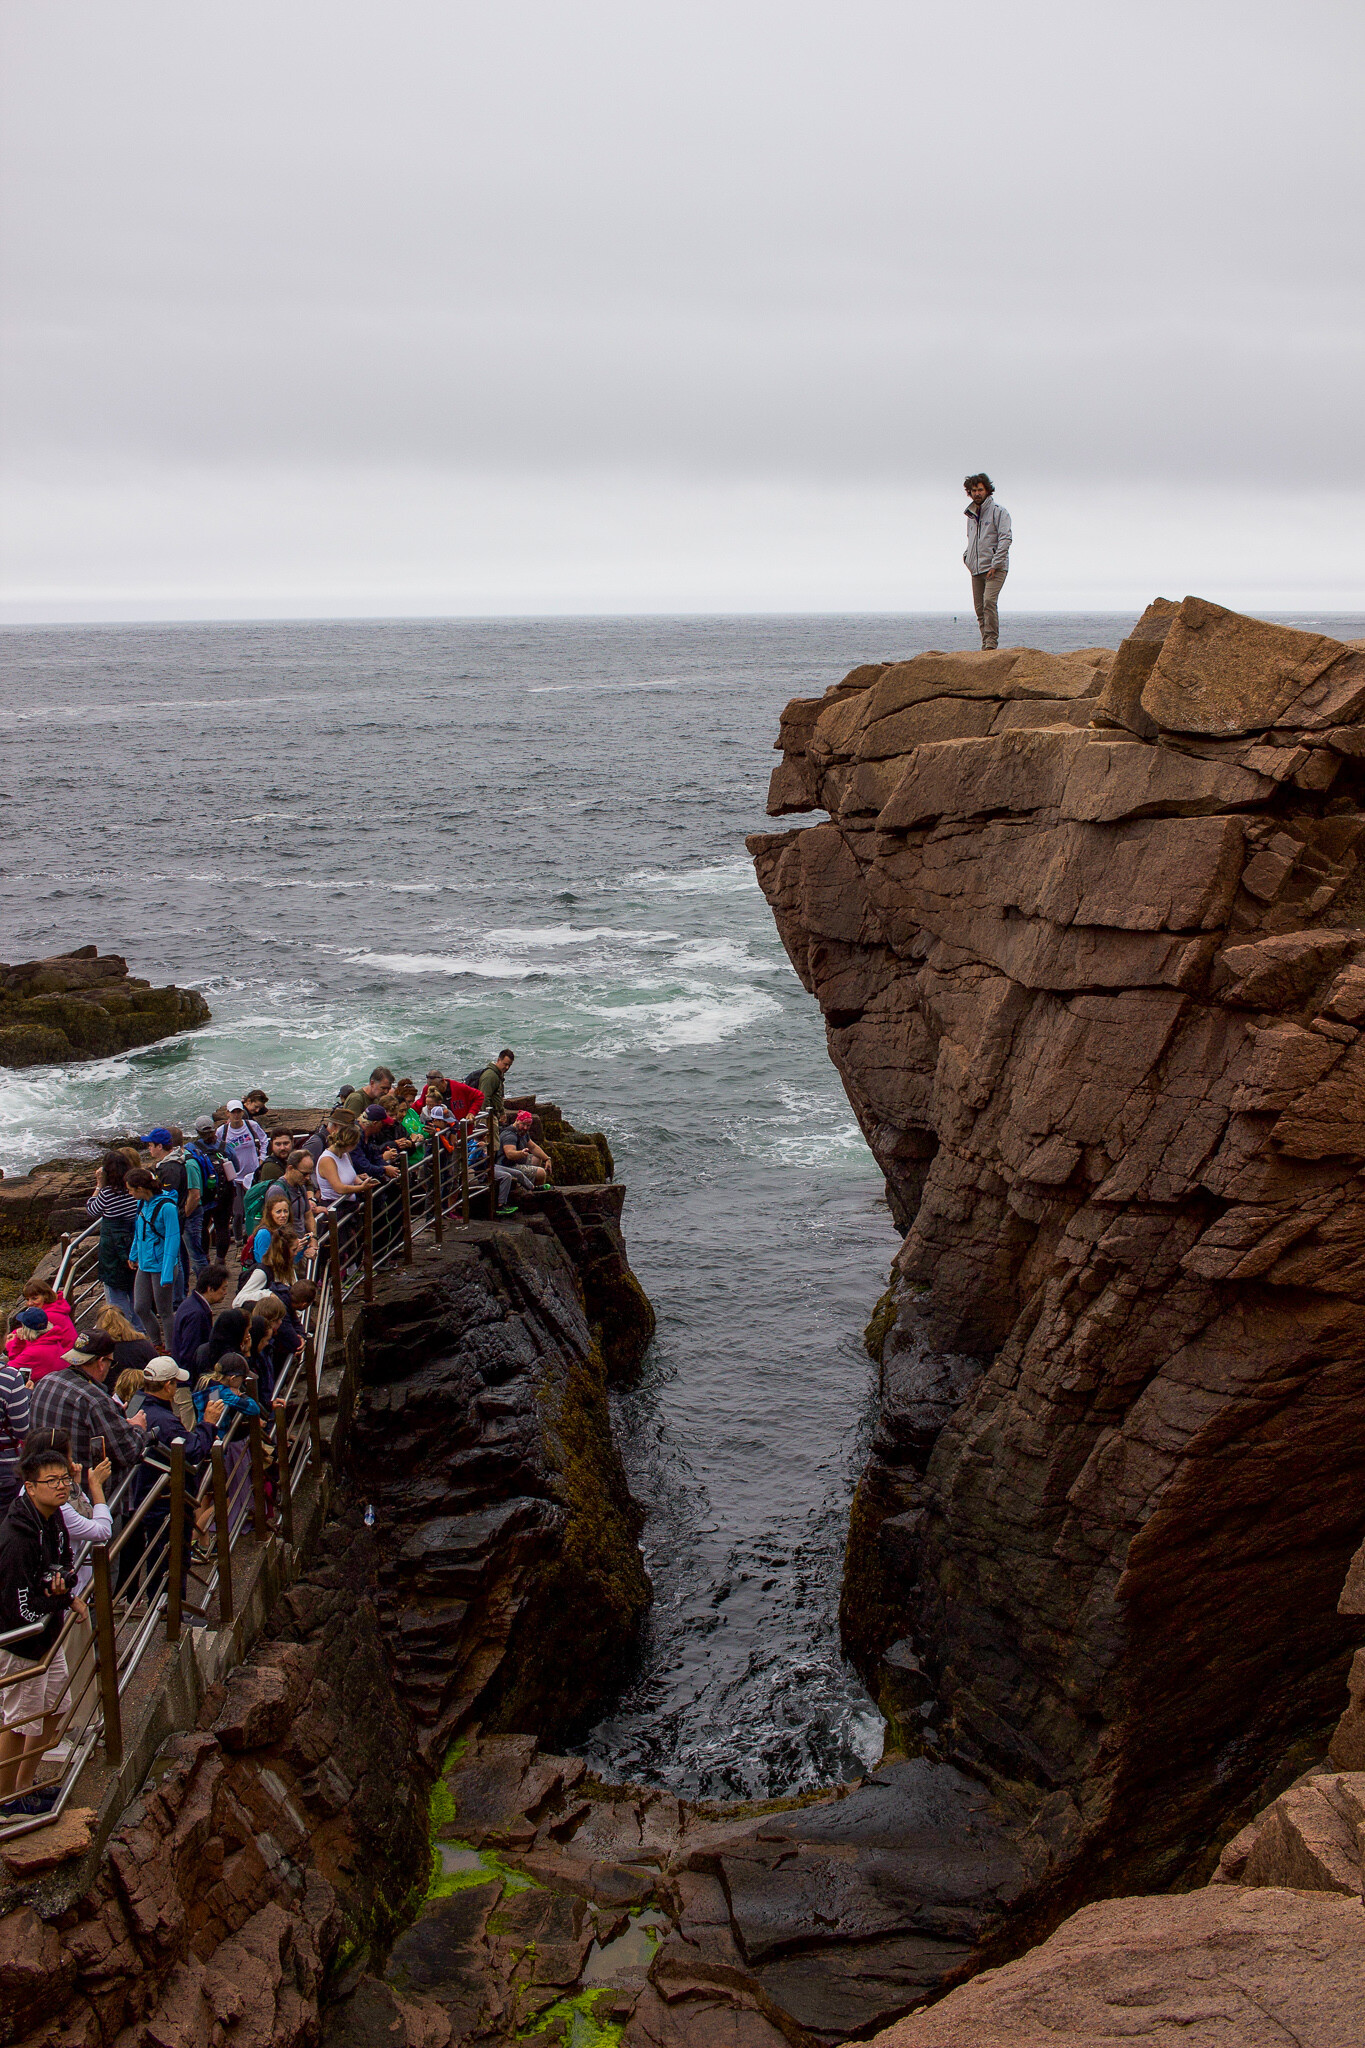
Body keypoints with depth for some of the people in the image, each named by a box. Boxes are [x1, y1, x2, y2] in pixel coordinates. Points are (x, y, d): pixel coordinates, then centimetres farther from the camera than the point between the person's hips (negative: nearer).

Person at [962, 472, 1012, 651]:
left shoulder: (998, 511, -1)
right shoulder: (971, 514, 19)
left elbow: (1005, 538, -9)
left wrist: (995, 564, -16)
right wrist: (968, 559, 12)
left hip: (995, 568, -7)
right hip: (976, 570, 7)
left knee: (989, 601, -22)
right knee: (980, 608, 3)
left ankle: (992, 641, -22)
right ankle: (986, 643, 9)